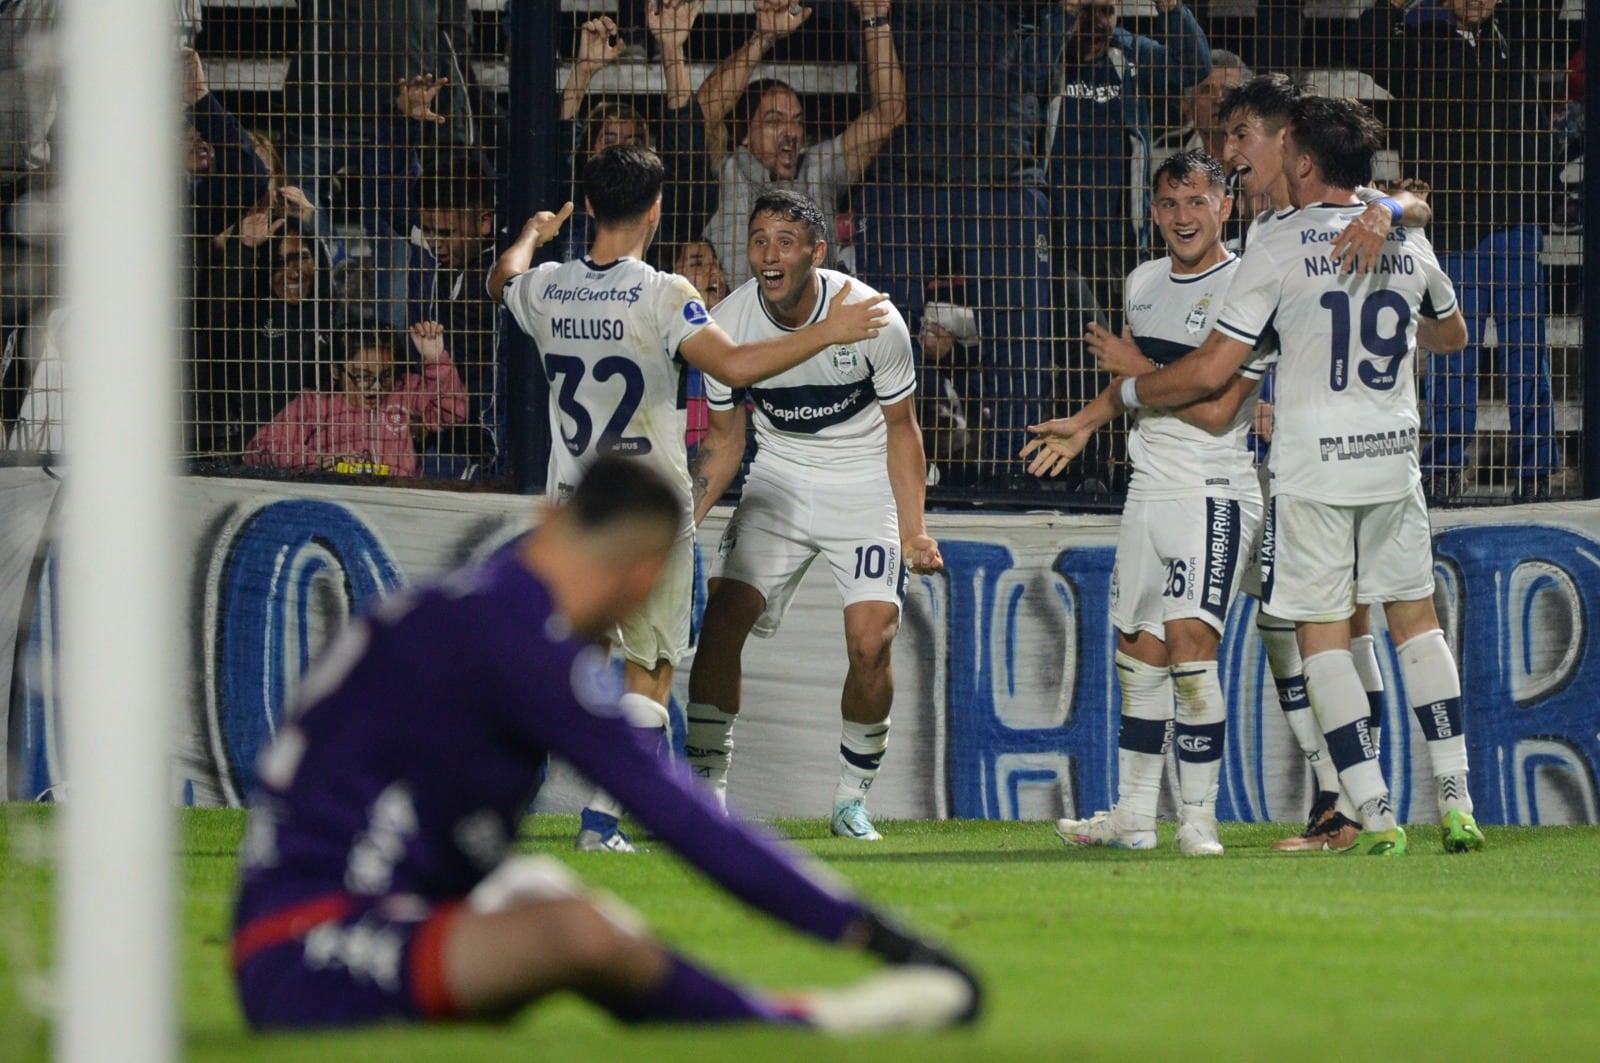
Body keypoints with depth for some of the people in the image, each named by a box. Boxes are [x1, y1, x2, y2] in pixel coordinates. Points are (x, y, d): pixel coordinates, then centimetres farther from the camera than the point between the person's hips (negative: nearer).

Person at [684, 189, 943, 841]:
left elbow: (900, 428, -6)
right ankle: (706, 785, -6)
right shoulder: (728, 324, -12)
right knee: (722, 617, -14)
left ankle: (853, 800, 4)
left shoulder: (872, 319, -19)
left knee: (870, 642, -15)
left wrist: (913, 531, -12)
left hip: (865, 489, -3)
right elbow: (724, 440, 2)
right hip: (778, 482, 3)